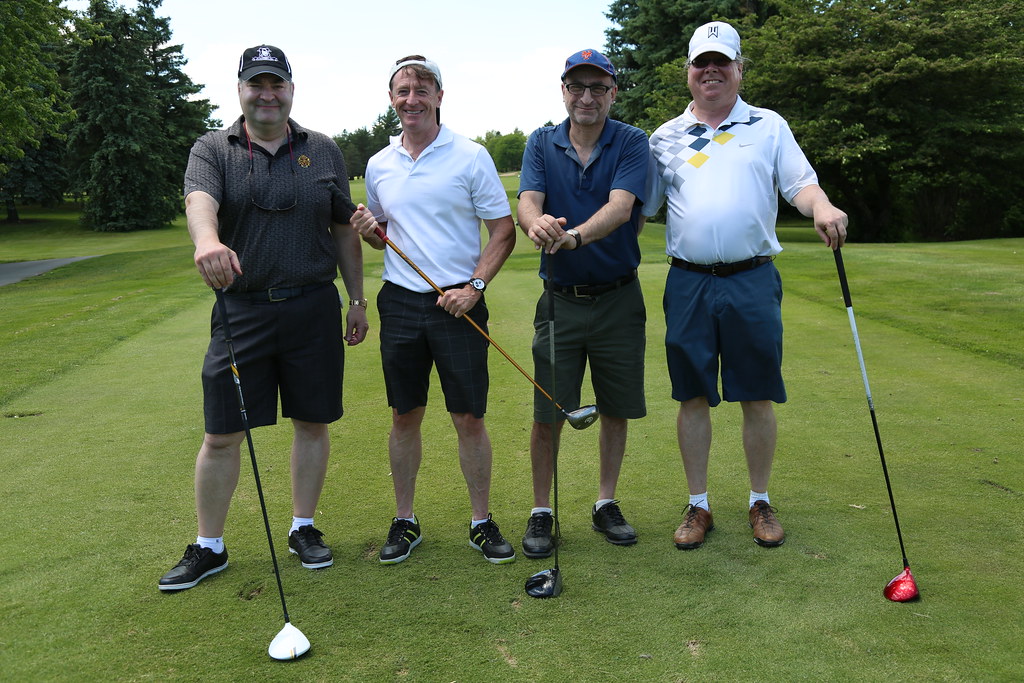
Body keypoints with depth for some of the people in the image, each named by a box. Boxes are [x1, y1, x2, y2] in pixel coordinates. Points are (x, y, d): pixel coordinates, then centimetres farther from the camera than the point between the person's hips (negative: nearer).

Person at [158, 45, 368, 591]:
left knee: (312, 423, 9)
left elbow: (344, 231, 12)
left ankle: (303, 528, 27)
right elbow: (199, 202, -20)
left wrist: (357, 300, 10)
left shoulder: (323, 151, 9)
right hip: (241, 310, -1)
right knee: (221, 436, 3)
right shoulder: (212, 150, 2)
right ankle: (208, 548, 19)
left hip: (314, 308, 2)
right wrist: (207, 240, -42)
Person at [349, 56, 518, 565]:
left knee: (470, 418, 1)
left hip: (458, 303, -3)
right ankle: (405, 522, 22)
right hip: (400, 303, 3)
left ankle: (482, 522, 16)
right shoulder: (378, 165, 10)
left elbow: (503, 230, -1)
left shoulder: (470, 156, -2)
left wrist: (474, 286, -12)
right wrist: (369, 231, -2)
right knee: (404, 418, 9)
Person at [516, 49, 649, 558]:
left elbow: (621, 207, -21)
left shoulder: (632, 143, -3)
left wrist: (575, 235, -41)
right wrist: (537, 223, -39)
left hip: (619, 300, 0)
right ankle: (540, 512, 19)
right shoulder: (541, 143, 3)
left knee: (616, 409, 9)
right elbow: (527, 202, -13)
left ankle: (606, 504, 27)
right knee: (547, 413, 3)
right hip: (560, 299, 1)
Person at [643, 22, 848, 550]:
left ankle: (760, 502, 21)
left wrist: (822, 207, -19)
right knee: (693, 397, 5)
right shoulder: (666, 137, 12)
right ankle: (698, 505, 19)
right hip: (688, 283, 1)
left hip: (752, 280, -1)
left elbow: (799, 182, 2)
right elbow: (640, 205, 15)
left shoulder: (769, 126, 10)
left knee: (758, 398, 4)